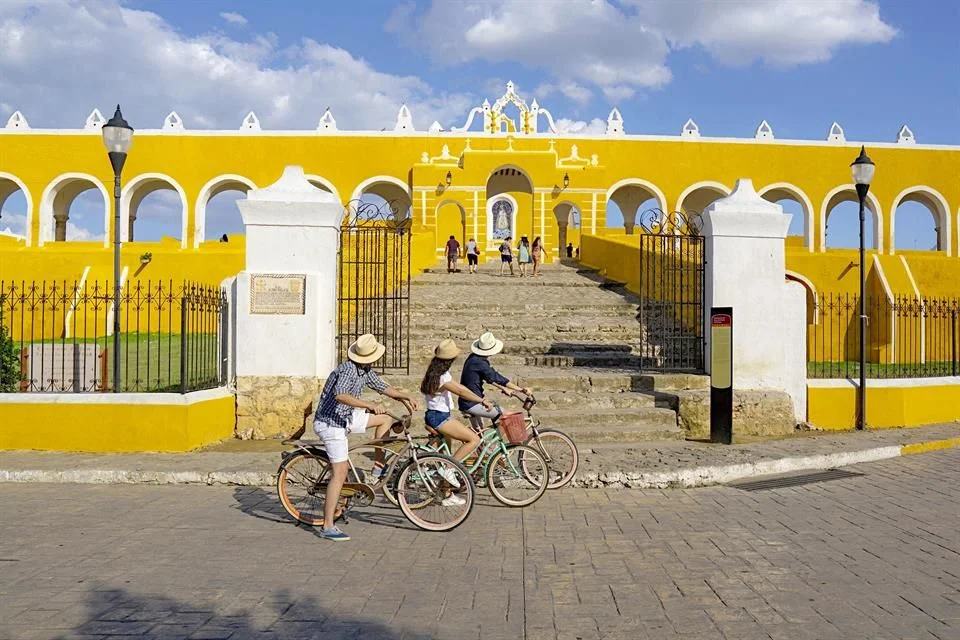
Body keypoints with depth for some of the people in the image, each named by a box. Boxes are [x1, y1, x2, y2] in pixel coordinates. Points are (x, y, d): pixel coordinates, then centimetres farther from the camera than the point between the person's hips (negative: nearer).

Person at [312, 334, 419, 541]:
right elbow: (340, 396, -42)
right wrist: (369, 405, -46)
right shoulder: (348, 370, -25)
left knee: (386, 419, 13)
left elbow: (382, 387, 17)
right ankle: (328, 527, -9)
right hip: (331, 424, -9)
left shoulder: (366, 371, 4)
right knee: (340, 473, -12)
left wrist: (406, 396, 6)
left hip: (344, 418, 9)